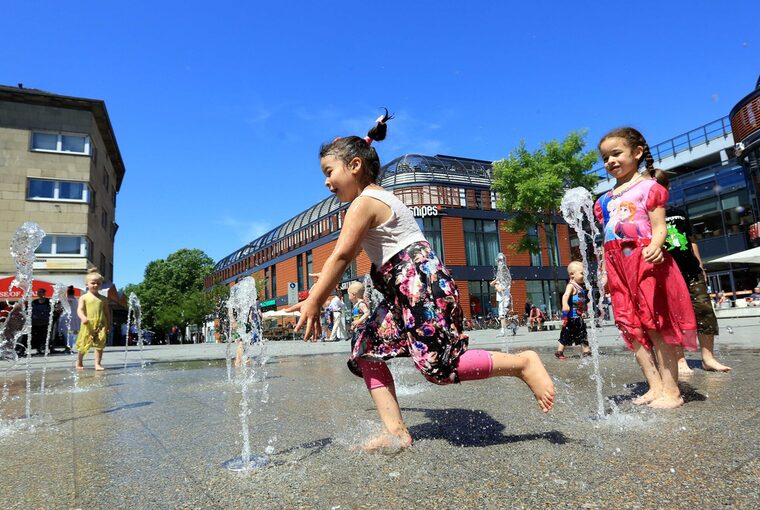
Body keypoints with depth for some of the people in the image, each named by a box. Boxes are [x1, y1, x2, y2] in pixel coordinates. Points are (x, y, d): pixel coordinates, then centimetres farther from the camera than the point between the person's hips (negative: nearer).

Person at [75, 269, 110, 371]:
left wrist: (108, 325, 10)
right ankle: (79, 363, 29)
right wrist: (83, 317, -28)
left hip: (100, 325, 2)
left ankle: (98, 364, -1)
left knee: (100, 344, -5)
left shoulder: (103, 299, 11)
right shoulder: (84, 297, 4)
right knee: (83, 344, 9)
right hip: (87, 325, -2)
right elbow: (80, 310, -8)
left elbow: (107, 312, 14)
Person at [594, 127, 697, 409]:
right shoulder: (605, 200, 18)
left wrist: (654, 245, -29)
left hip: (645, 261, -6)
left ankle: (671, 390, 3)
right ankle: (655, 386, 10)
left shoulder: (648, 186, 2)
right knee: (631, 326, 3)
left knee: (655, 323, -5)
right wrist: (603, 270, 13)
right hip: (618, 266, 6)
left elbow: (660, 227, -8)